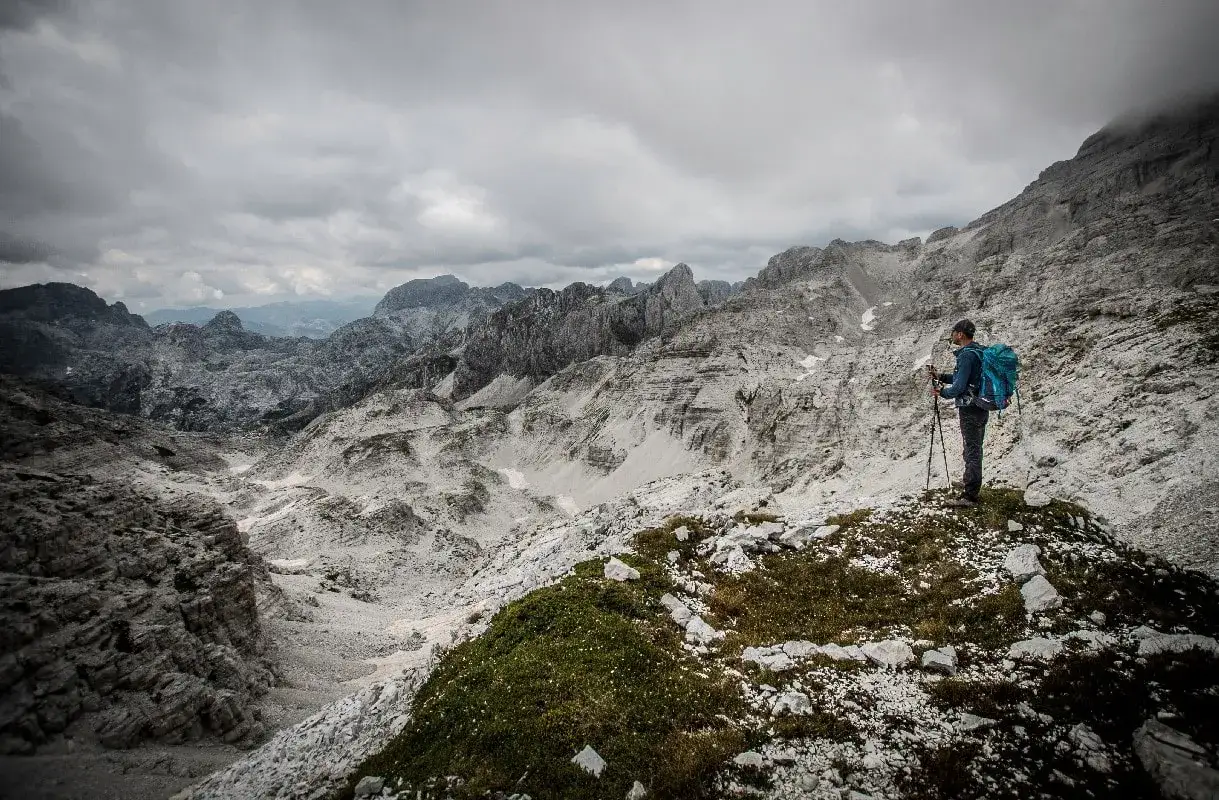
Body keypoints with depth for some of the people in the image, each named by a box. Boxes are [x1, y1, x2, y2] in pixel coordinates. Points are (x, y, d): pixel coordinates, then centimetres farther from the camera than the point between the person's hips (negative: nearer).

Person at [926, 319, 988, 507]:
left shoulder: (967, 354, -19)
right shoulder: (979, 351, 12)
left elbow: (959, 386, -22)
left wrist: (942, 392, -5)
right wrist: (940, 376, 12)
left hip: (970, 410, -10)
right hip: (982, 408, 10)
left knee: (971, 451, -5)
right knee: (975, 449, 22)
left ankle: (969, 496, 0)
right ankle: (970, 482, 39)